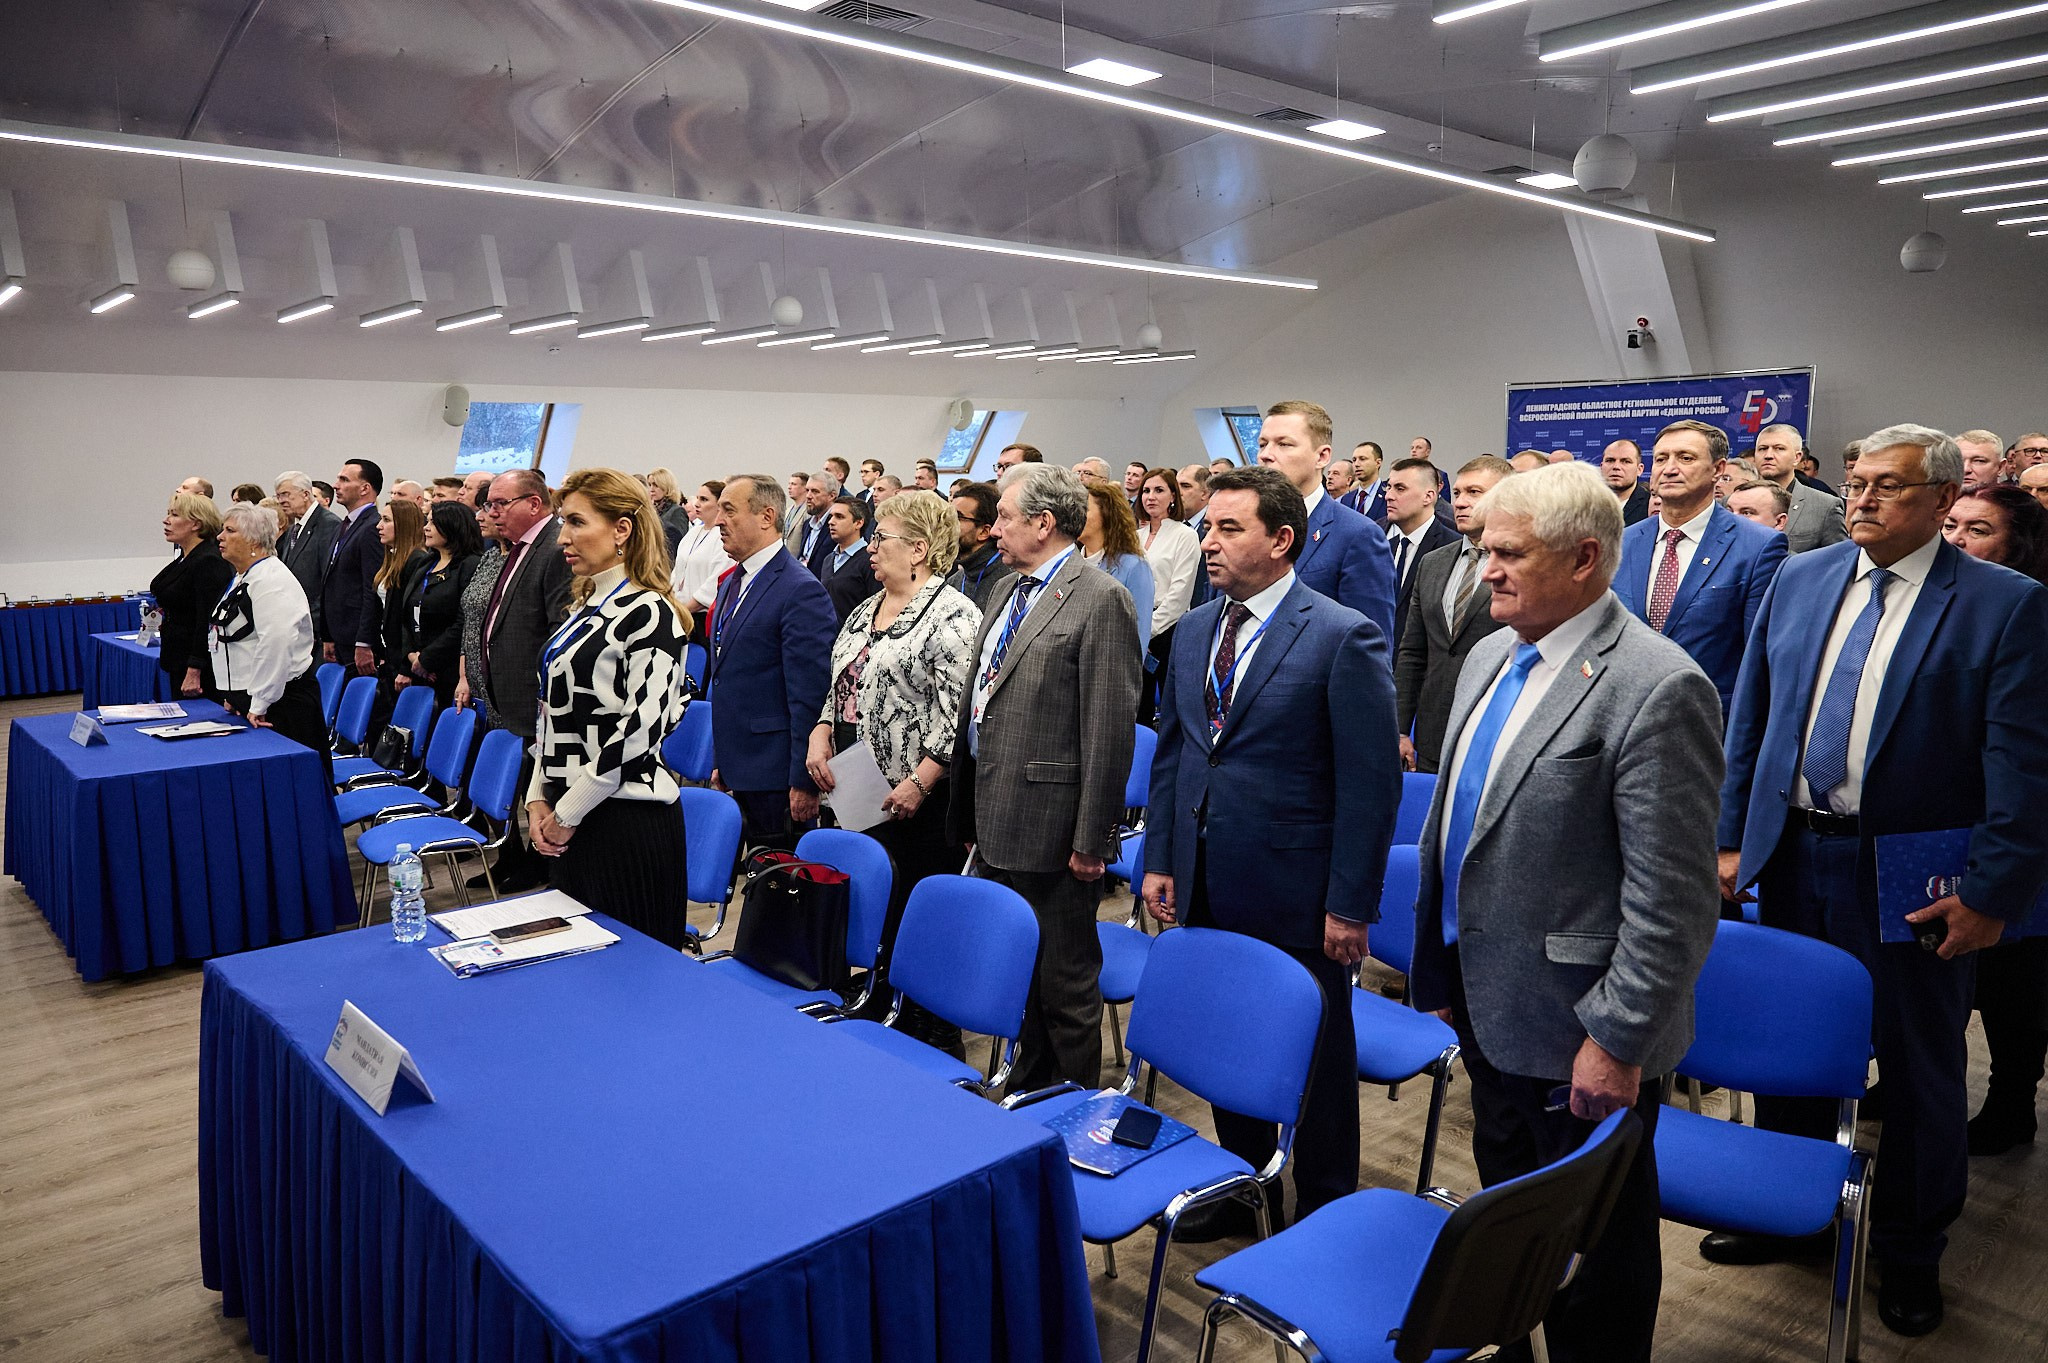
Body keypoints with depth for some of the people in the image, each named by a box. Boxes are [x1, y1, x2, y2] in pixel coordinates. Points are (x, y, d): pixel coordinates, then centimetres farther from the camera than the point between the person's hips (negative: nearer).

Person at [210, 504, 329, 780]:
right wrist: (234, 695, 22)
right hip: (250, 700, 10)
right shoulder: (242, 578, 16)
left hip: (281, 703, -10)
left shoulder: (270, 580, -16)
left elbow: (276, 644, -26)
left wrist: (259, 704, -24)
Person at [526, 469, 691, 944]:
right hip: (567, 817, 9)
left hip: (627, 820, -9)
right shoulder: (587, 607, 13)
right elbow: (555, 713, 16)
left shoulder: (648, 614, -14)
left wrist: (568, 813, -13)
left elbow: (642, 727, -20)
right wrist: (540, 797, 5)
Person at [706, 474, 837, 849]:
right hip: (739, 769, 9)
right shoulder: (732, 583, 14)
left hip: (776, 776, -8)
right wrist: (721, 762, 19)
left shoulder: (801, 591, -16)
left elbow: (809, 695, -19)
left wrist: (803, 782, -19)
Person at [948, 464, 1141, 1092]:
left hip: (1049, 831, -8)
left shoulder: (1101, 600, -13)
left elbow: (1110, 729, -17)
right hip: (994, 827, 8)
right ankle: (1027, 1090, 36)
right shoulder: (1007, 592, 14)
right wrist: (969, 813, 16)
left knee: (1064, 984, 6)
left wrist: (1092, 839, -17)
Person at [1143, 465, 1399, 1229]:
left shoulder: (1343, 637, -13)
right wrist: (1160, 859, 9)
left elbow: (1371, 782, -14)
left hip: (1294, 895, -6)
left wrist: (1350, 905, -14)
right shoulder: (1193, 631, 7)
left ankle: (1323, 1215, 30)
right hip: (1207, 889, 6)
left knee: (1316, 1060, 10)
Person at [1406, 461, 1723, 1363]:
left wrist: (1618, 1039, -18)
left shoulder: (1656, 688, -21)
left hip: (1577, 1038, -8)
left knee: (1593, 1261, 13)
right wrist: (1441, 968, 15)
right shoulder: (1490, 657, 6)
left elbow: (1672, 898, -21)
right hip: (1487, 1009, 8)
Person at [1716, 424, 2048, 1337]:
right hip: (1793, 854, 4)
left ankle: (1910, 1253, 33)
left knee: (1918, 1070, 13)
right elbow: (1750, 721, 7)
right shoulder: (1797, 580, 4)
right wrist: (1731, 839, 5)